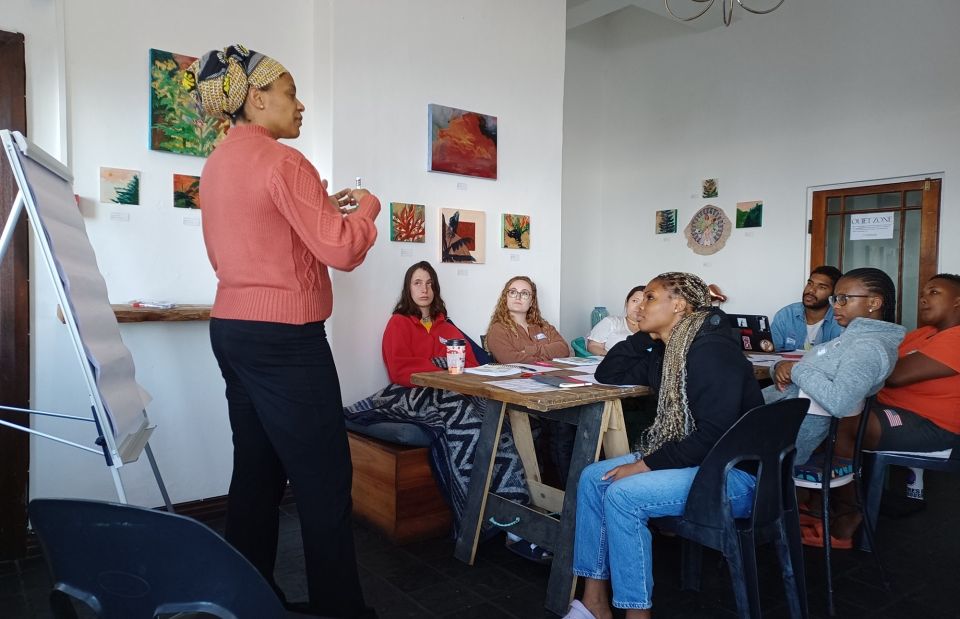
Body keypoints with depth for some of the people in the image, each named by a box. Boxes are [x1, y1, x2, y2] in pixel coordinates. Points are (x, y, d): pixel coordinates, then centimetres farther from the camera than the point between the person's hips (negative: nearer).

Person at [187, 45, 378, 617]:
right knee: (324, 481, -1)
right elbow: (342, 251, -17)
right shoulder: (282, 162, -13)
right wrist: (367, 205, 1)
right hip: (284, 339, -9)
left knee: (256, 473, 15)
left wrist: (319, 208, 18)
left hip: (232, 329, 10)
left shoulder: (218, 164, 14)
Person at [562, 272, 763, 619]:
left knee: (623, 495, -25)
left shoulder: (711, 350, -20)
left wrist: (644, 465, -22)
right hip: (686, 458, 10)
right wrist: (646, 334, 3)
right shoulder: (665, 349, 8)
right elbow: (608, 374, 11)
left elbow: (713, 436, -26)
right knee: (593, 477, -1)